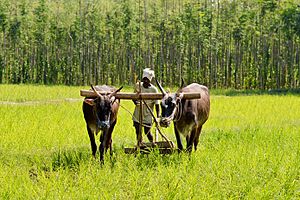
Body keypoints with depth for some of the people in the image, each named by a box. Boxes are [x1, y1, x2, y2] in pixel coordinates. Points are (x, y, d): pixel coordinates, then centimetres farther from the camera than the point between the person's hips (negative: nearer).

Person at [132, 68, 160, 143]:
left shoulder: (154, 90, -10)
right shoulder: (138, 86, -1)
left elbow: (157, 104, -10)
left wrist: (157, 117, -18)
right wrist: (135, 101, -12)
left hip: (147, 115, -3)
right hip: (137, 114, 3)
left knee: (147, 132, -3)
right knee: (138, 132, 8)